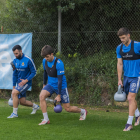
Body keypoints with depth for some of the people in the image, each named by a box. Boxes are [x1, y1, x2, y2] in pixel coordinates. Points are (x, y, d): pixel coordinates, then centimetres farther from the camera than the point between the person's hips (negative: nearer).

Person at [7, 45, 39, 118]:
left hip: (26, 82, -7)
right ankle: (35, 106, 37)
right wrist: (14, 86, 9)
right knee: (22, 102, 8)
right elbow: (15, 74, 11)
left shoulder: (28, 60, -15)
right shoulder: (15, 61, 3)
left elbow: (33, 72, -10)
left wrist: (26, 80, -22)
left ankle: (15, 113, -15)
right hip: (19, 83, 7)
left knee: (14, 92, -25)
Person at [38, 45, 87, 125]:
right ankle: (46, 119, -18)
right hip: (50, 85, 5)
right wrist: (44, 84, 22)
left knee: (68, 108, 0)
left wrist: (59, 95, -22)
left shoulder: (59, 63, -25)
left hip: (61, 86, -5)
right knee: (42, 95, -25)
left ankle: (83, 111, 32)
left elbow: (60, 80, -23)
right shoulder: (44, 61, -6)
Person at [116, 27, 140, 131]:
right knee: (131, 98, 14)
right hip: (126, 76, 5)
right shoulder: (119, 48, 2)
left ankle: (129, 123, -6)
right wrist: (119, 79, 5)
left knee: (131, 98, -11)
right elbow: (120, 64, 6)